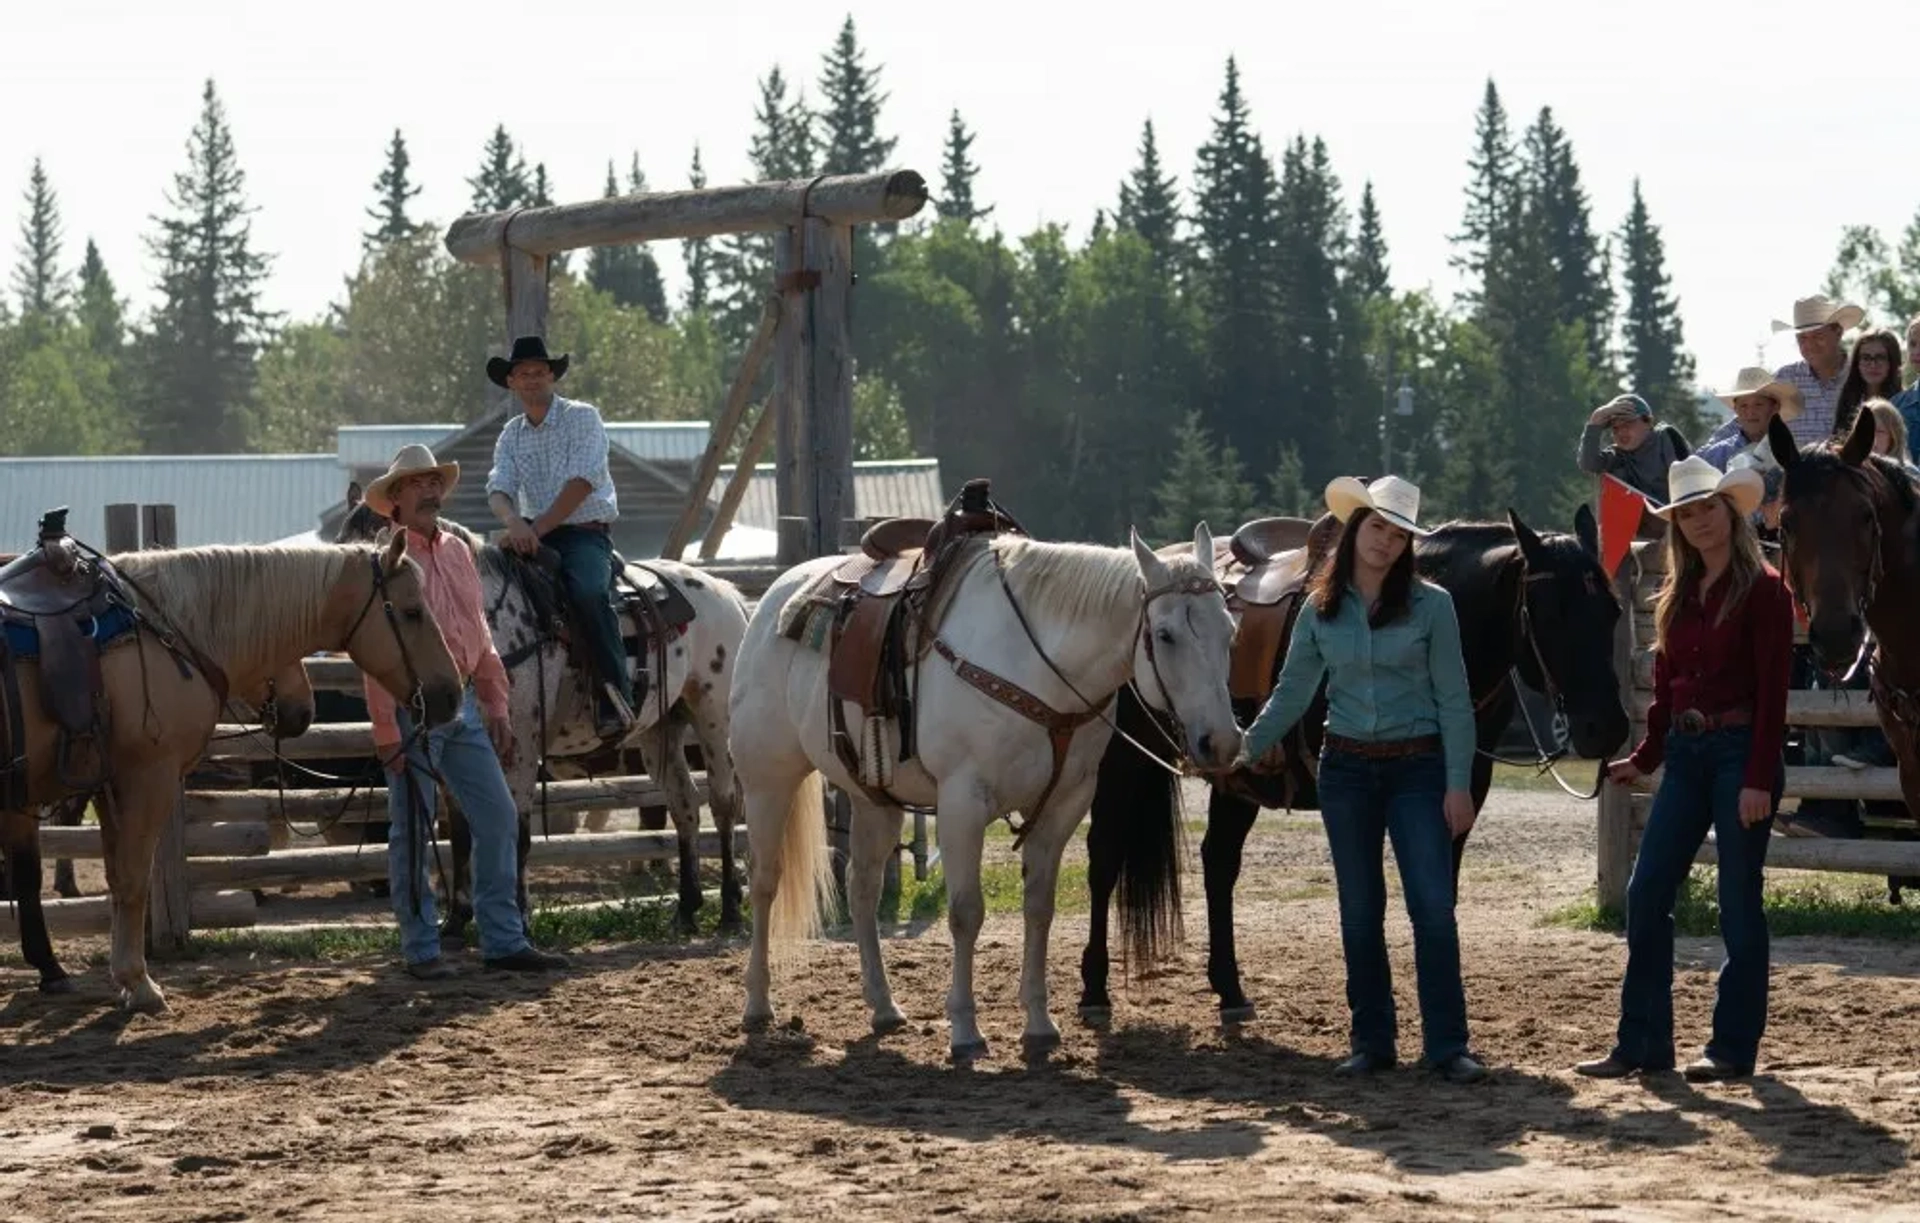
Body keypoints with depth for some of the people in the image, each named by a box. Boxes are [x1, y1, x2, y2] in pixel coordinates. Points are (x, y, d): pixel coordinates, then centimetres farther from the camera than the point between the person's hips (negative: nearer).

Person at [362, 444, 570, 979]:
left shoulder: (457, 551, 12)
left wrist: (496, 708, 15)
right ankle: (421, 950, 8)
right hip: (413, 708, -7)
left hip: (464, 706, 7)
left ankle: (503, 940, 11)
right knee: (413, 832, 1)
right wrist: (387, 733, -18)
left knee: (499, 817, 5)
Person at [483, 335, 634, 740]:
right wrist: (513, 522, -23)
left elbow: (581, 481, -14)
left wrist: (539, 528, -22)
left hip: (586, 530, -6)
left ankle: (614, 699, -32)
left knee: (588, 592, -34)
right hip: (534, 534, 6)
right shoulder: (511, 435, 14)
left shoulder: (582, 418, -2)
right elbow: (499, 487, 1)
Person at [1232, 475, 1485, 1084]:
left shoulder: (1430, 605, -4)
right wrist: (1246, 749, 1)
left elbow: (1453, 700, -4)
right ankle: (1372, 1042, 15)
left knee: (1433, 906, -8)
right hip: (1346, 770, 3)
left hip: (1417, 768, -3)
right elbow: (1292, 694, 9)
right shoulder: (1320, 610, 4)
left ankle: (1447, 1046, -5)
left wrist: (1458, 784, -9)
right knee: (1359, 912, 7)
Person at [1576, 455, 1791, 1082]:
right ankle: (1642, 1043, 9)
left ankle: (1734, 1047, 8)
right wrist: (1644, 758, 8)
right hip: (1685, 754, 7)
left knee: (1739, 902, 0)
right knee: (1646, 895, 3)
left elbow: (1772, 691, -13)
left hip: (1739, 751, -7)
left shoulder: (1763, 591, -8)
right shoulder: (1677, 597, 12)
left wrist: (1760, 778, -18)